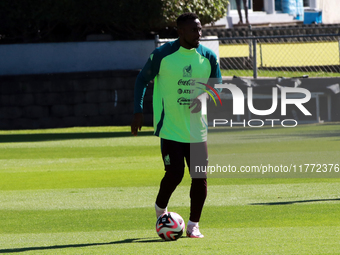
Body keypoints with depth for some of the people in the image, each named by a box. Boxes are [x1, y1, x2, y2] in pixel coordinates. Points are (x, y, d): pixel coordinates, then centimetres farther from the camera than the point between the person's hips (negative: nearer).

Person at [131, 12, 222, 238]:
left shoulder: (208, 57, 2)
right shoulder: (163, 55, -7)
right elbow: (143, 80, 4)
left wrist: (205, 99, -15)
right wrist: (138, 111, -5)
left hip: (197, 129, 4)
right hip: (170, 127, -4)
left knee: (200, 177, -1)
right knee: (175, 174, -11)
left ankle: (193, 225, 14)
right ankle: (160, 210, 19)